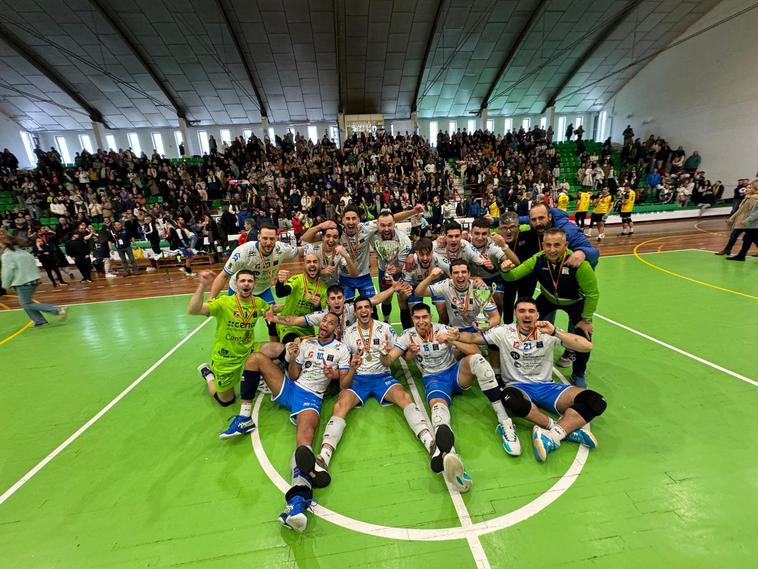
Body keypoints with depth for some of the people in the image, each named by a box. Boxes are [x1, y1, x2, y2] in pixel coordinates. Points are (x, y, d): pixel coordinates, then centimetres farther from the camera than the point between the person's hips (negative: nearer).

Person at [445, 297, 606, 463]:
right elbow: (474, 337, -1)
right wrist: (457, 336, -22)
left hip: (546, 386, 2)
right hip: (518, 386, -2)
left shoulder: (548, 332, -1)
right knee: (511, 400, -38)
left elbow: (587, 346, -8)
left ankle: (553, 436, -25)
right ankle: (569, 428, -18)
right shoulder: (504, 332, -2)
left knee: (596, 401, -20)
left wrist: (555, 332, -21)